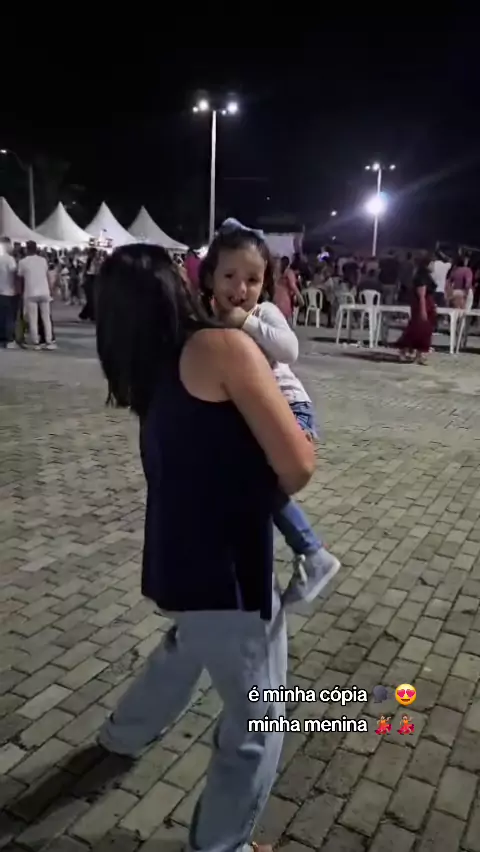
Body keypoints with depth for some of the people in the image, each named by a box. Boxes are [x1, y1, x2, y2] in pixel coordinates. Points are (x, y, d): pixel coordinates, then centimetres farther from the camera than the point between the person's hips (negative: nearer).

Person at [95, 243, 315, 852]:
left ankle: (125, 732, 59)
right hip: (227, 569, -9)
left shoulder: (148, 373, 8)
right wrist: (270, 488, 0)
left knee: (188, 646, 37)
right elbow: (297, 466, -18)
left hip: (178, 562, 9)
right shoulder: (222, 346, -16)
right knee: (257, 728, 13)